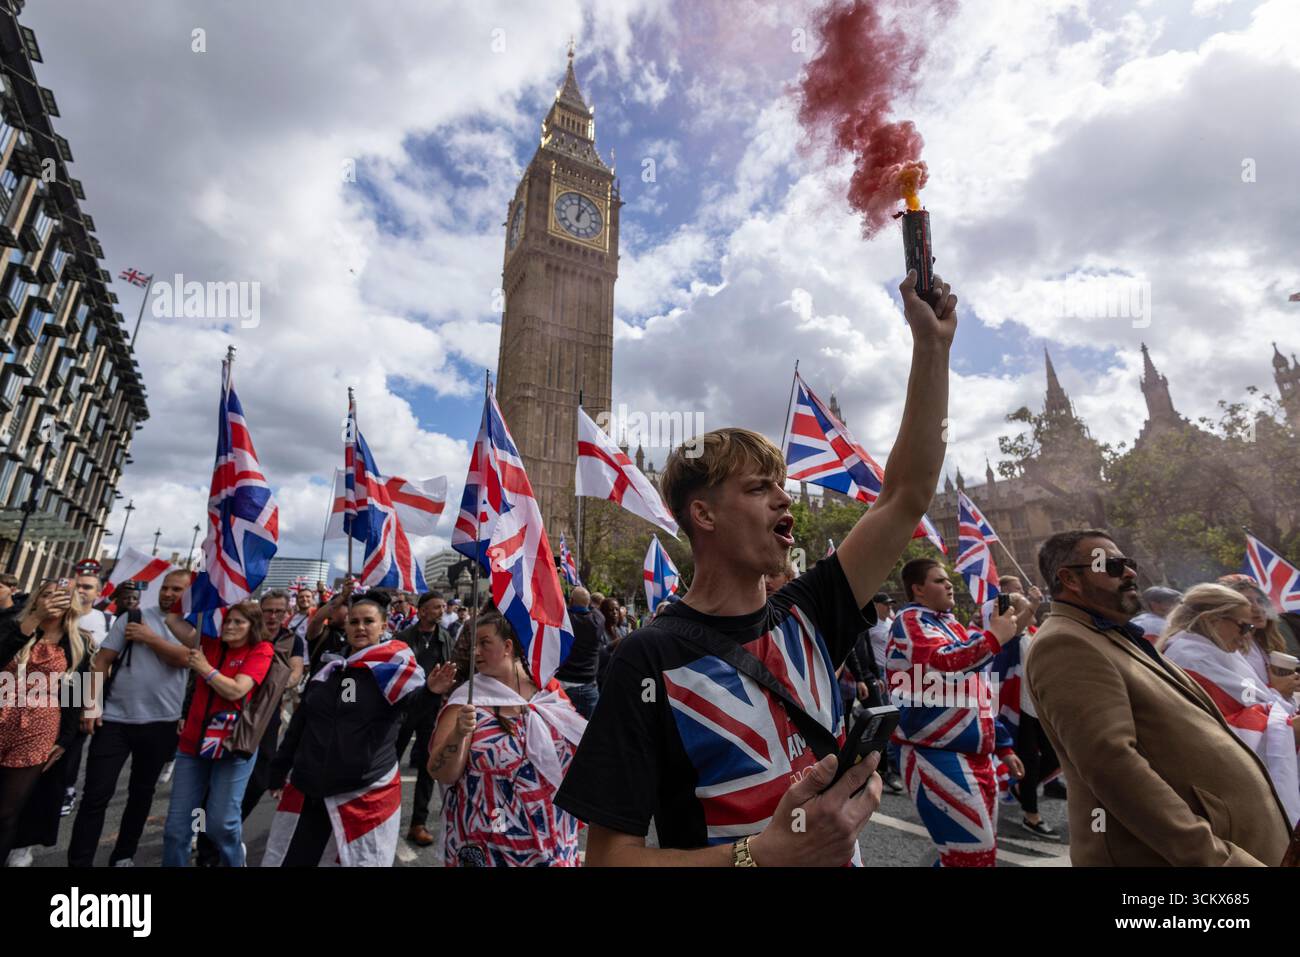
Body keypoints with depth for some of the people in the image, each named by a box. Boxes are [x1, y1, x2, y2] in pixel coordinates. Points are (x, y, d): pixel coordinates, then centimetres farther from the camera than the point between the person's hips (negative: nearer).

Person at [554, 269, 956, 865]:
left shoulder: (806, 616, -8)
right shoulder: (651, 660, -24)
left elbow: (908, 496, -9)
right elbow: (610, 854, -22)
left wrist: (931, 344, -12)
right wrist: (765, 854, -35)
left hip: (840, 850, 6)